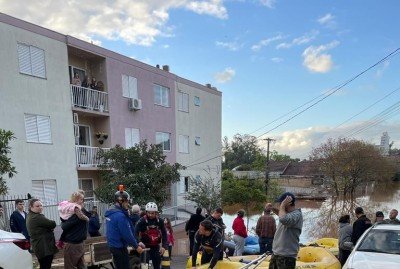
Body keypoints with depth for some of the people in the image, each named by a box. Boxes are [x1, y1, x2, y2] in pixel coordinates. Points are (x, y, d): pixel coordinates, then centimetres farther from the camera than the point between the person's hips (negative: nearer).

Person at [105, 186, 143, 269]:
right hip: (120, 247, -9)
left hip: (113, 246, 9)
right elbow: (127, 234, -22)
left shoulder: (110, 213, 7)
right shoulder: (120, 215, -23)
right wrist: (136, 246, -10)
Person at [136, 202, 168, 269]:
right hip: (145, 246, -3)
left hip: (155, 247, 3)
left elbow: (164, 234, -1)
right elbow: (135, 233, -18)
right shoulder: (142, 221, -13)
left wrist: (164, 246, -12)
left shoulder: (160, 221, -3)